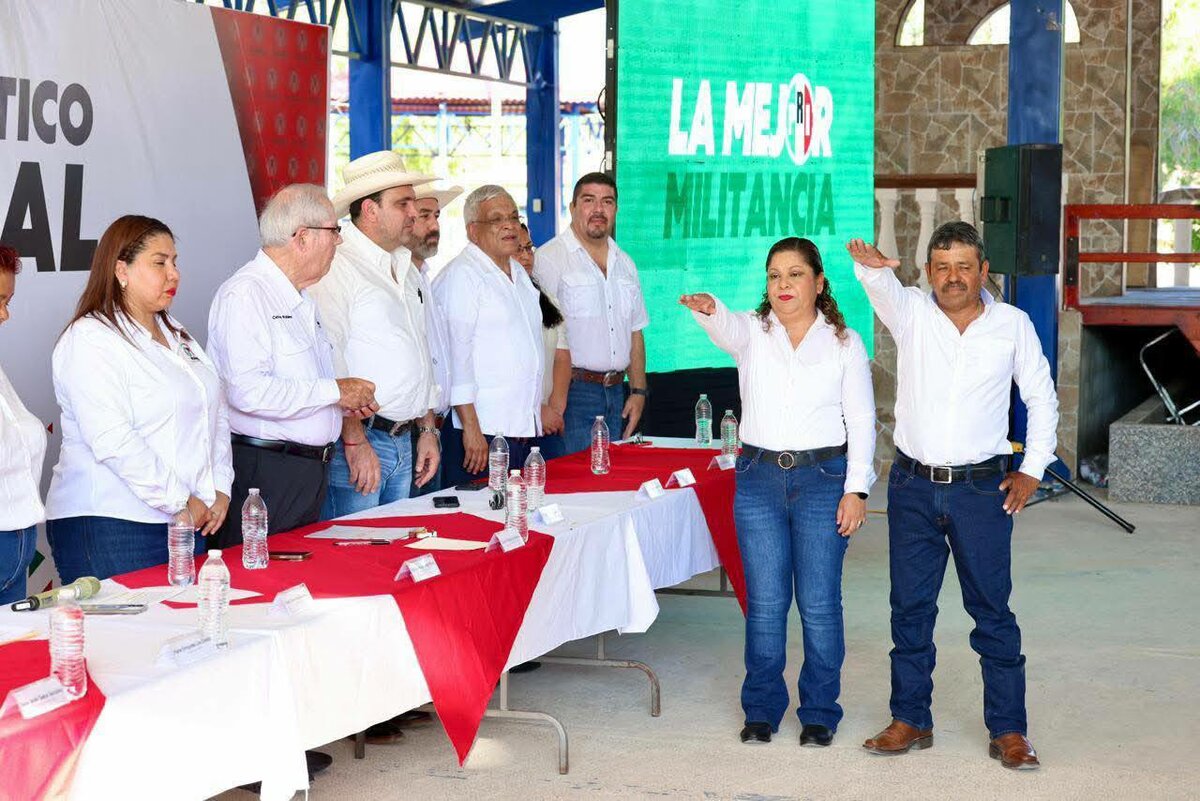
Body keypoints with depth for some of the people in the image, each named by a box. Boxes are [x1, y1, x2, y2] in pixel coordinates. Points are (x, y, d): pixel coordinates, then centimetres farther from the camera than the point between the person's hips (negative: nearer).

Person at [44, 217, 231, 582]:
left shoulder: (178, 336, 19)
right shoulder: (91, 340, -9)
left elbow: (217, 414, 18)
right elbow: (112, 441, -18)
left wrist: (220, 490, 3)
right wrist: (179, 502, -16)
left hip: (190, 520, 8)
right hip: (111, 528, -8)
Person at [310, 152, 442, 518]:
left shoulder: (405, 270, 18)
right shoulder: (337, 266, -11)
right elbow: (327, 360, -18)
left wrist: (427, 429, 19)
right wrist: (354, 439, -20)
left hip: (403, 442, 9)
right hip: (354, 437, -8)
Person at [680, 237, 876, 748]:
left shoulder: (845, 342, 3)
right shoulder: (752, 332, 5)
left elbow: (861, 419, 3)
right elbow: (727, 329, -20)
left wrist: (856, 489, -5)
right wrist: (708, 310, -45)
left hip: (823, 477, -1)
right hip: (759, 477, 1)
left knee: (819, 603, 1)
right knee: (764, 603, 4)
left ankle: (819, 713, 14)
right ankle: (761, 710, 17)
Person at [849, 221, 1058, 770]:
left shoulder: (1012, 324, 1)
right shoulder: (911, 313, 0)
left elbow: (1041, 396, 11)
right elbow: (884, 288, -23)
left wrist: (1033, 469, 5)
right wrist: (869, 266, -48)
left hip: (981, 488, -1)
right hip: (913, 484, 1)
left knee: (992, 610, 2)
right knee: (910, 608, 7)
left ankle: (1008, 730, 9)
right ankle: (911, 720, 18)